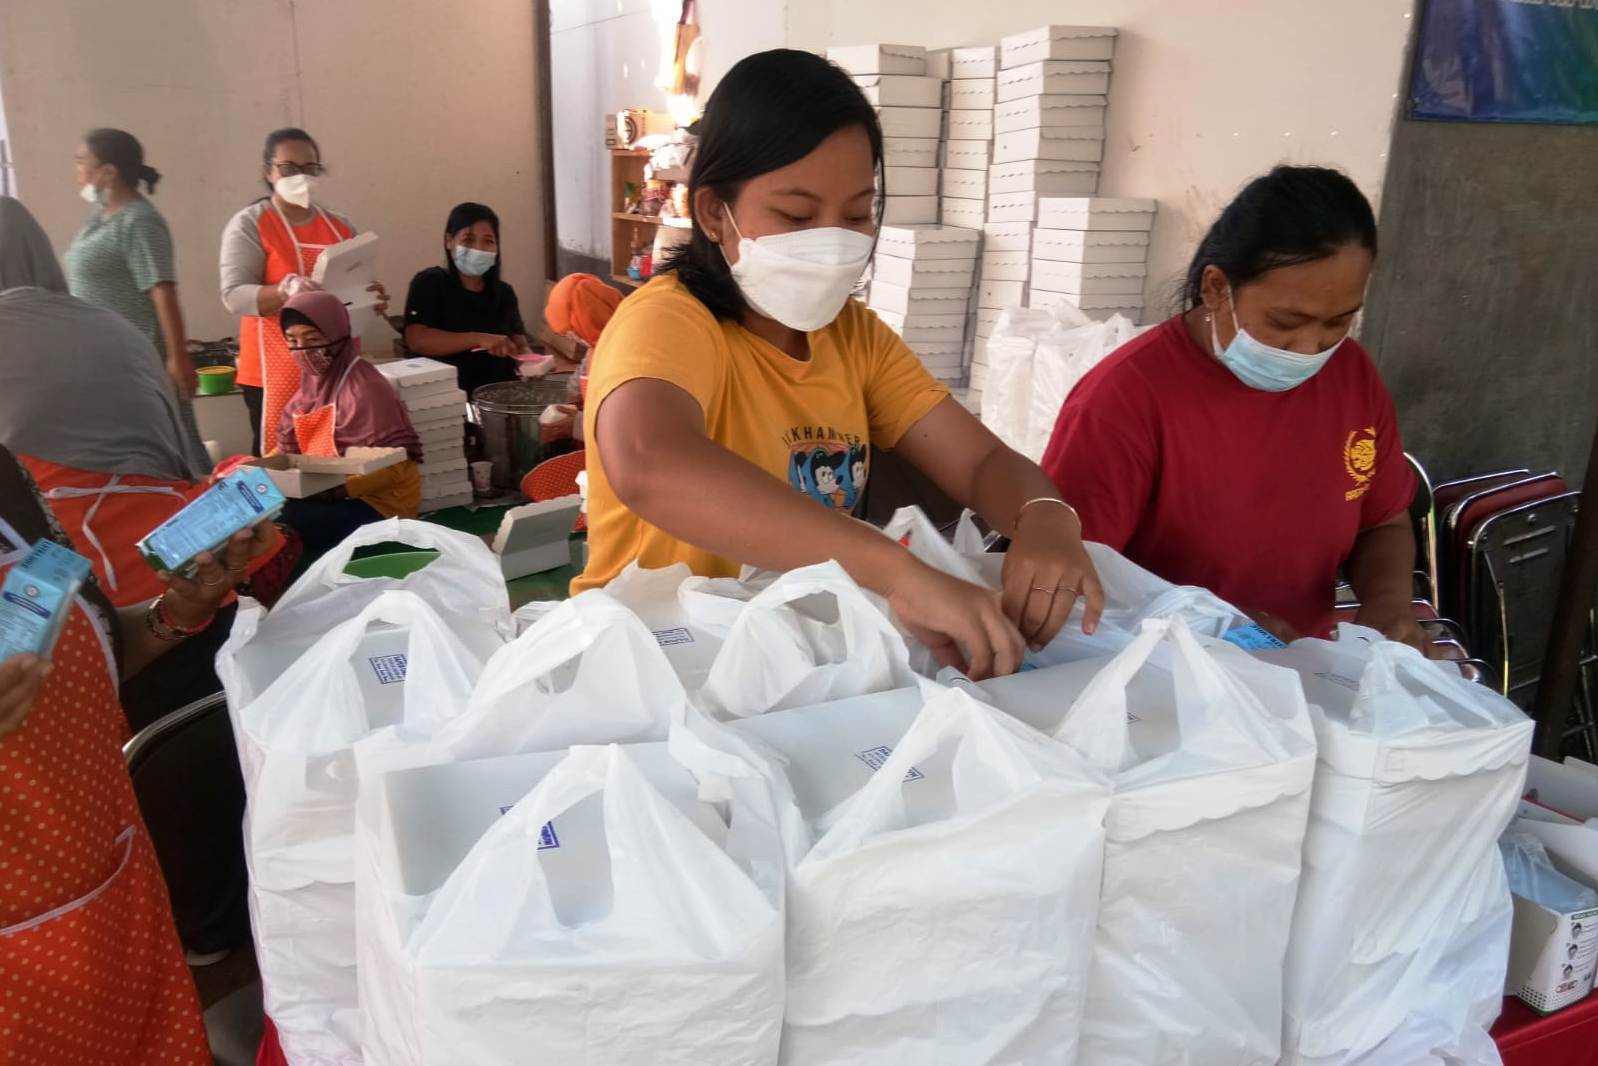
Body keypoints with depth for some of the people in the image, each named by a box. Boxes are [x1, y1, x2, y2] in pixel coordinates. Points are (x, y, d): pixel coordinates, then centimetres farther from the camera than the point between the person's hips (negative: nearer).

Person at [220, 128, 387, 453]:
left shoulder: (342, 227, 13)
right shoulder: (249, 225, -1)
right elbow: (234, 295, -11)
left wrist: (373, 301, -2)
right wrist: (287, 290, -29)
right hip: (277, 374, -4)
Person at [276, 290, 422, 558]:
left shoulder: (364, 387, -16)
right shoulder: (311, 381, 7)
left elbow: (394, 466, -20)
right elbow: (288, 449, 12)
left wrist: (339, 490, -31)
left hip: (377, 500, -7)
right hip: (327, 493, 8)